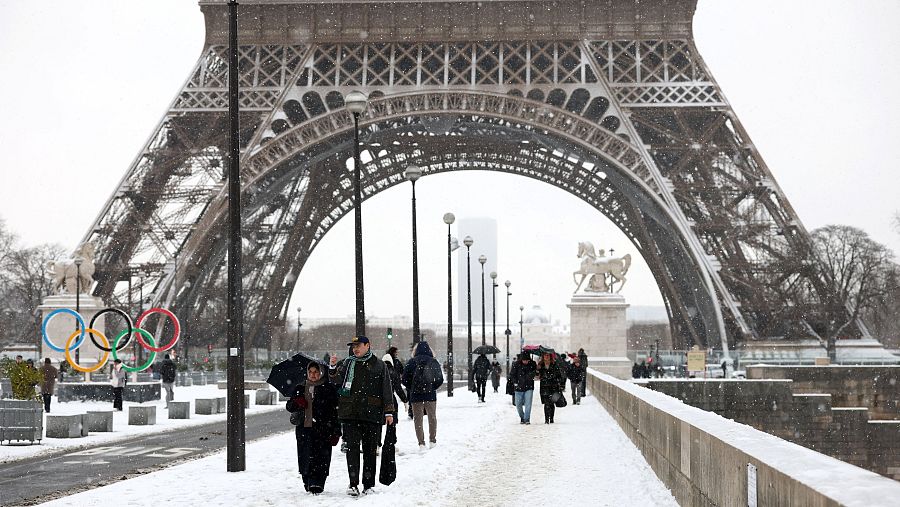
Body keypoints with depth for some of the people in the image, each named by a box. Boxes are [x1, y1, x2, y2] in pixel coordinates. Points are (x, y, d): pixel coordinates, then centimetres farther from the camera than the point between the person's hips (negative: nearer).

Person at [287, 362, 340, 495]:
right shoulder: (301, 389, 15)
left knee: (320, 457, -11)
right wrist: (297, 403, -7)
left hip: (322, 429, -4)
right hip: (304, 428, 4)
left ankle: (317, 484, -15)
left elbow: (336, 410, 0)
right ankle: (308, 482, 14)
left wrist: (336, 432, -6)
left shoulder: (329, 389, 3)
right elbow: (289, 406, 18)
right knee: (305, 457, 3)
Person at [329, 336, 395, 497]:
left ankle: (368, 485, 11)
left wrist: (389, 412, 2)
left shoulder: (379, 365, 7)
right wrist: (333, 368, -15)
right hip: (350, 412, 1)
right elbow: (337, 380, 4)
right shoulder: (348, 363, 13)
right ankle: (353, 484, -7)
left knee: (370, 449, 4)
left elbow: (386, 389, 7)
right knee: (352, 447, -6)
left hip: (372, 413, -1)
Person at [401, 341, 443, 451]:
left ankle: (421, 443, -2)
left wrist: (412, 389, 9)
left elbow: (405, 379, -4)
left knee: (418, 419, 5)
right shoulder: (433, 362, -1)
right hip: (431, 395, 1)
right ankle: (432, 441, 17)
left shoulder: (411, 362, -4)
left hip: (416, 396, -1)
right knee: (432, 417, 17)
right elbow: (440, 379, 1)